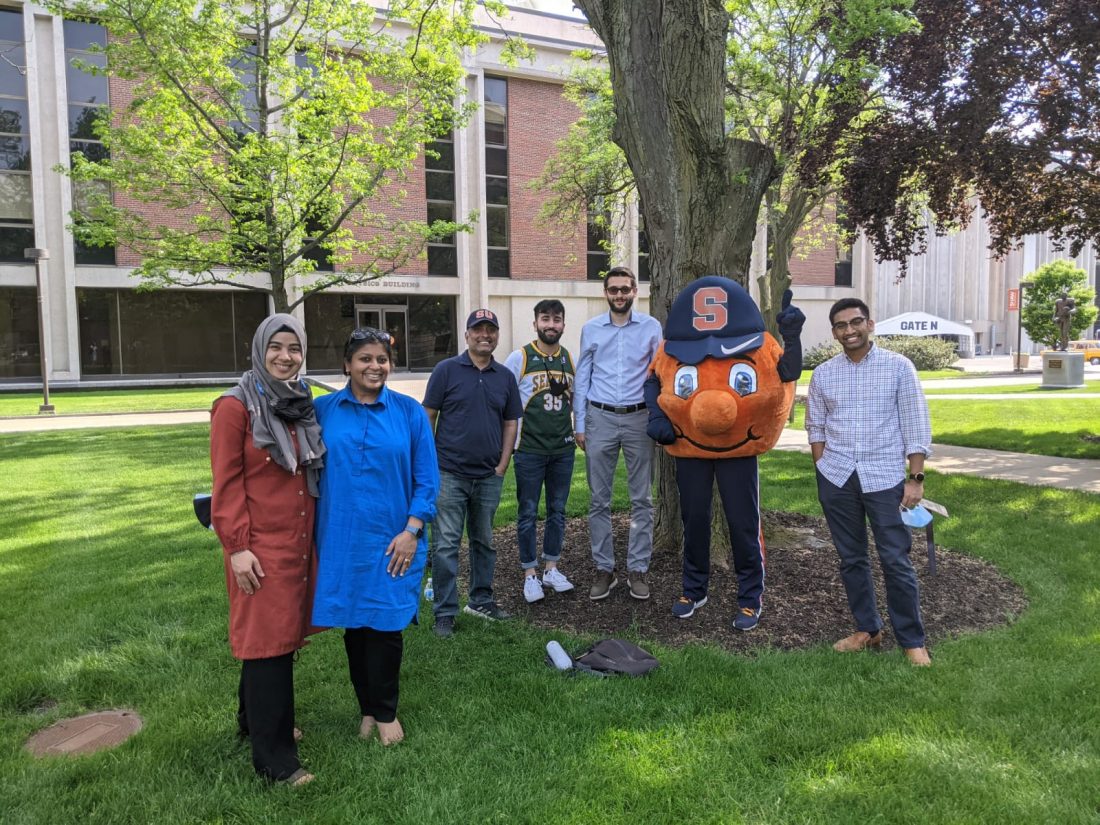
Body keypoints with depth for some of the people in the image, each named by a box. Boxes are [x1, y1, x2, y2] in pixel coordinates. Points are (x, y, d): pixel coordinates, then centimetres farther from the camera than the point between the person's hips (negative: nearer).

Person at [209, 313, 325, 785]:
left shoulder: (302, 404, 10)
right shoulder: (236, 407, -9)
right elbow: (226, 483, -11)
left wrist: (317, 534, 14)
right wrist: (237, 547, -14)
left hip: (300, 541, 6)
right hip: (261, 546, -6)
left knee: (283, 635, 15)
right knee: (267, 643, 0)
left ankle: (255, 719, 36)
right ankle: (273, 757, 12)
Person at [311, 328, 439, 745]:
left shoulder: (409, 412, -1)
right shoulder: (323, 410, 2)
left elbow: (426, 479, -2)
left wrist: (412, 530, -10)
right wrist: (311, 532, 1)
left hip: (393, 539, -1)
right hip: (341, 538, 2)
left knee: (385, 625, 3)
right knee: (353, 625, 11)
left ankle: (385, 712, 24)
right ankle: (368, 707, 31)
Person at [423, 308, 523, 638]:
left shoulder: (505, 376, 7)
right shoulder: (446, 370, -3)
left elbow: (510, 423, 10)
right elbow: (428, 417, -2)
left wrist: (502, 466, 2)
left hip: (489, 477, 4)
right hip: (449, 474, -4)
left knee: (484, 542, 16)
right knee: (446, 545, 0)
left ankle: (481, 600, 30)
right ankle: (445, 613, 9)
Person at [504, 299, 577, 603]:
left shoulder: (570, 359, 7)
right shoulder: (519, 358, -6)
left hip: (563, 448, 4)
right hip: (530, 450, -4)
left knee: (557, 510, 12)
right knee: (528, 513, 3)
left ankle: (551, 568, 26)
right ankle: (530, 574, 15)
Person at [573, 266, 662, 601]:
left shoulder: (651, 327, 3)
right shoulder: (591, 329, 5)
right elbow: (582, 378, 7)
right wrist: (579, 424, 2)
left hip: (640, 419, 0)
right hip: (601, 418, 1)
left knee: (642, 499, 5)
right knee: (599, 499, 5)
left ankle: (637, 569, 17)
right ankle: (604, 569, 16)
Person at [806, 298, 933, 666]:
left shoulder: (898, 366, -2)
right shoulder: (823, 374, 5)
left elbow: (916, 426, -3)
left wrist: (916, 478, -7)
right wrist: (824, 472, 3)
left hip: (885, 477, -3)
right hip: (836, 479, 3)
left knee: (896, 561, 0)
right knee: (851, 559, 11)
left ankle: (912, 640, 14)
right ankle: (867, 629, 26)